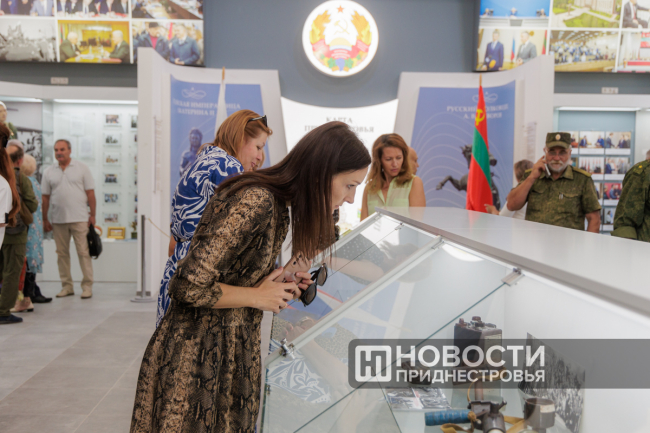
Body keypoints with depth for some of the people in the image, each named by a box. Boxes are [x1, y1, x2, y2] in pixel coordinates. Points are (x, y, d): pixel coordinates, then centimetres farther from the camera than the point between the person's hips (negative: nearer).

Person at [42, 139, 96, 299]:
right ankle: (66, 286, 16)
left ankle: (87, 286, 0)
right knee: (62, 253, 7)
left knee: (83, 252, -5)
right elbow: (45, 197, 11)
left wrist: (92, 215, -4)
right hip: (58, 219, 3)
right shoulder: (49, 172, 10)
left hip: (79, 218, -3)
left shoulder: (82, 168, 3)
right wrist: (45, 219, 7)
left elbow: (90, 193, 1)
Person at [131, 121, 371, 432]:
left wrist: (283, 285, 1)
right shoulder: (255, 203, -25)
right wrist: (258, 297, -15)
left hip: (235, 349, 9)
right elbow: (190, 287, -26)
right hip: (198, 355, -9)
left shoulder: (279, 205, 6)